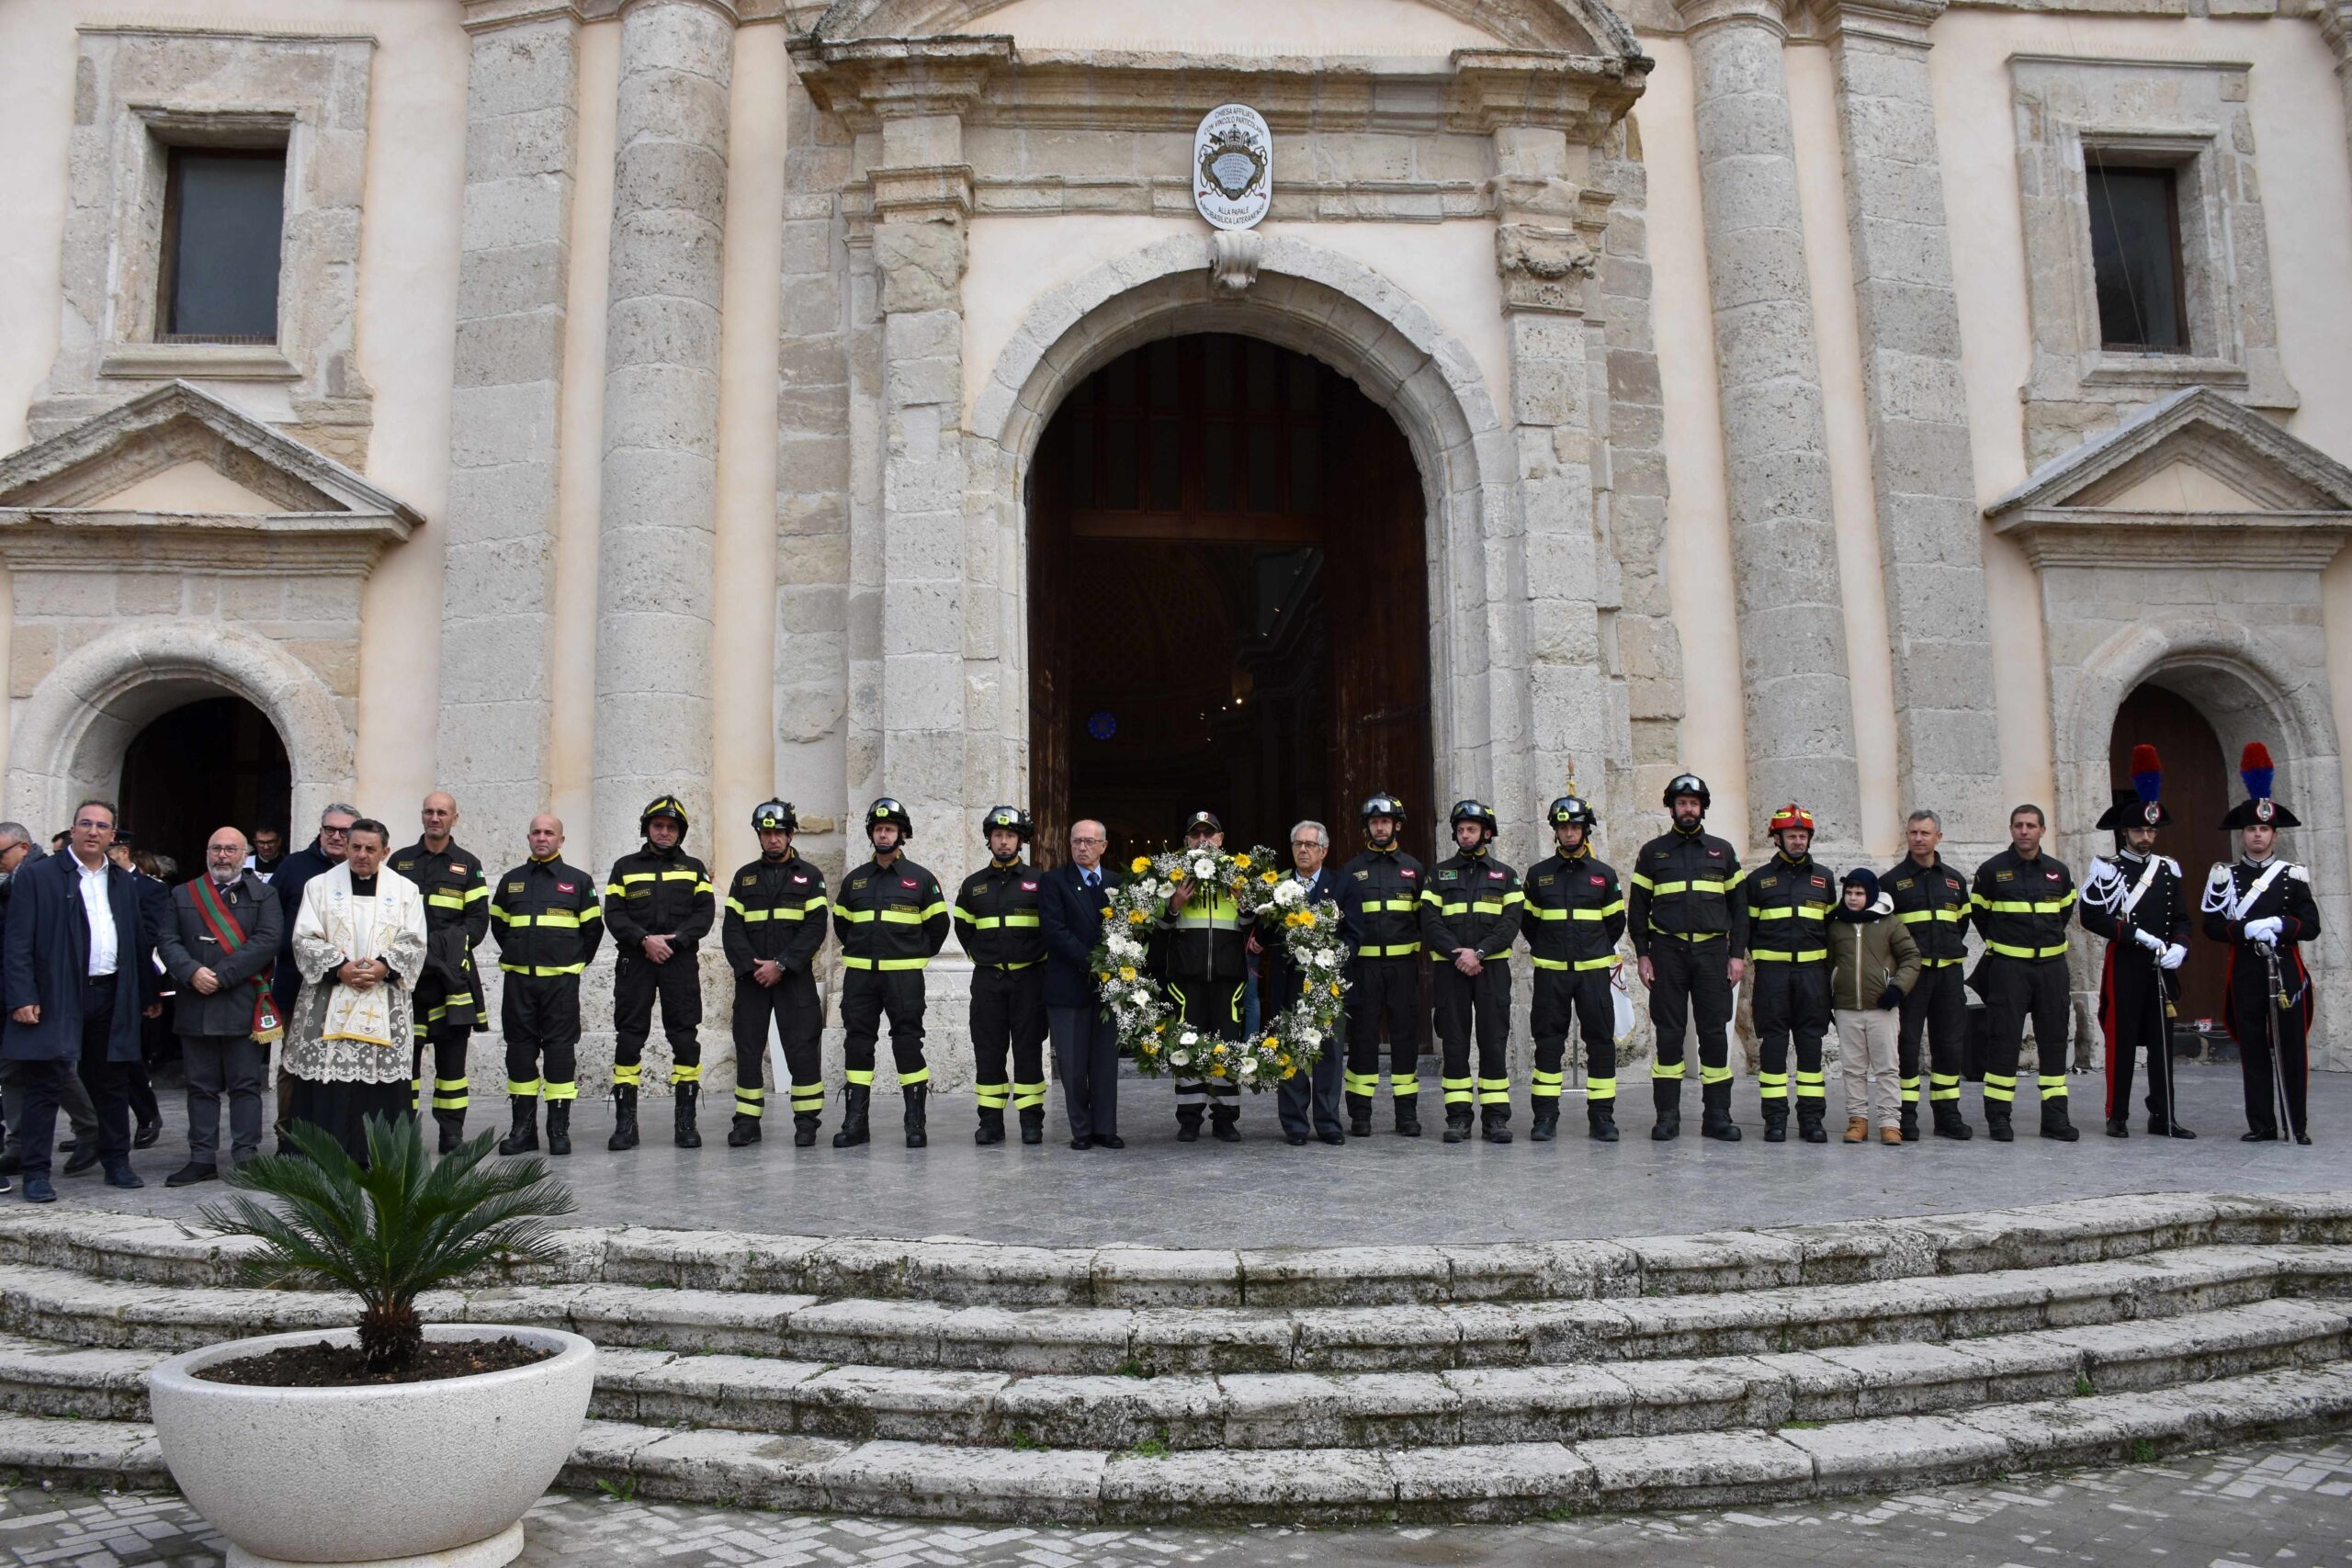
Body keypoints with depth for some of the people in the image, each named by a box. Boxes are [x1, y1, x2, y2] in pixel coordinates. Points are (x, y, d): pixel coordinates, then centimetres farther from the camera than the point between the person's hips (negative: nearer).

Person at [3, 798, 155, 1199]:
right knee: (46, 1084, -3)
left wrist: (147, 991, 13)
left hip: (111, 997, 5)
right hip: (56, 998, -5)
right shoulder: (37, 877, -2)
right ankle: (36, 1173, 5)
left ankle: (117, 1163, 22)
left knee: (111, 1085, 13)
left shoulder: (124, 882, 13)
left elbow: (143, 937, 16)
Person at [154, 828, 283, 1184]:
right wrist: (192, 972, -13)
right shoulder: (183, 894, 14)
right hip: (195, 1007, 3)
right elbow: (166, 940, 5)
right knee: (201, 1087, 8)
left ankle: (245, 1158, 5)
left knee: (245, 1086, 1)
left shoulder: (263, 894, 5)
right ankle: (202, 1159, 14)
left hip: (244, 1006, -3)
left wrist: (221, 975, -14)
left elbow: (267, 941, -8)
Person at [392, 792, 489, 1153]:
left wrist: (451, 944, -10)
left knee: (451, 1052, 1)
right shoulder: (400, 861, 14)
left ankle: (452, 1133, 6)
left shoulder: (468, 865, 10)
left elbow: (478, 919, 6)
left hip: (452, 973, -1)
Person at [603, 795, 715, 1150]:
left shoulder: (693, 868, 13)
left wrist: (673, 939, -12)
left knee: (685, 1038, -2)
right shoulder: (625, 867, 12)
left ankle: (685, 1120, 5)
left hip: (680, 961, 0)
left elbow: (705, 913, 3)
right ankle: (625, 1123, 4)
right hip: (634, 962, 0)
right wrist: (644, 940, -13)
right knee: (628, 1038, -2)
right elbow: (613, 914, 2)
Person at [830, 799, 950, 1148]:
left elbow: (937, 925, 7)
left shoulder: (920, 879, 3)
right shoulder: (854, 880, 12)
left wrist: (915, 957, 6)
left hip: (904, 977, -3)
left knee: (908, 1044, -3)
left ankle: (916, 1123, 4)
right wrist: (860, 953, 15)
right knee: (857, 1044, 3)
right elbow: (841, 923, 22)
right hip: (859, 975, 3)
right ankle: (855, 1122, 10)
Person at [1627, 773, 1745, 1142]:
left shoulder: (1722, 851, 12)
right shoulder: (1653, 852, 9)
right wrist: (1643, 955, -1)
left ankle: (1717, 1115, 6)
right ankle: (1667, 1115, 4)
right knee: (1668, 1033, -1)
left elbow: (1738, 906, 12)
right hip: (1667, 952, -1)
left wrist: (1737, 954, 3)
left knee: (1715, 1033, 0)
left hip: (1712, 951, 1)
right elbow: (1638, 907, 8)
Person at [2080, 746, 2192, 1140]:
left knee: (2162, 1040, 7)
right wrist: (2138, 936, -18)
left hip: (2161, 967, 5)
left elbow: (2182, 918, 12)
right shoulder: (2107, 871, -3)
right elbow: (2091, 916, -12)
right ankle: (2117, 1117, 4)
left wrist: (2179, 947, -7)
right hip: (2124, 966, -5)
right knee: (2121, 1041, -1)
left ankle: (2163, 1117, 13)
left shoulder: (2168, 870, 12)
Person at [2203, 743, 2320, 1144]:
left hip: (2286, 970, 0)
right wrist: (2246, 929, -16)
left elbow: (2311, 925, 2)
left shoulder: (2293, 876, 6)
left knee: (2292, 1047, 1)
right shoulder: (2225, 877, 6)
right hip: (2246, 972, 0)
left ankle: (2296, 1125, 8)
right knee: (2253, 1049, 3)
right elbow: (2211, 925, 1)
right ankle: (2262, 1124, 9)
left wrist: (2281, 925, -16)